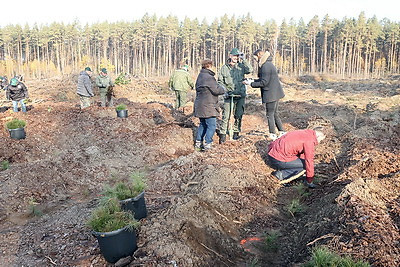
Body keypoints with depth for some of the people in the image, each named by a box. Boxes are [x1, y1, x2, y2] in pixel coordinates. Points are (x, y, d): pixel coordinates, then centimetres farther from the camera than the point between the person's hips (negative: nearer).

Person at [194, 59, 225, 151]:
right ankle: (207, 144, -3)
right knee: (212, 125, -2)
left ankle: (198, 143, 22)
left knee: (203, 124, 19)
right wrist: (223, 88, 4)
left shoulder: (200, 76, 14)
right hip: (207, 107, -10)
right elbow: (216, 90, -18)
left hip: (200, 105, 10)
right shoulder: (209, 77, -16)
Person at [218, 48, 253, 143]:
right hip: (229, 95, -1)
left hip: (240, 95, 1)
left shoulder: (241, 66, 3)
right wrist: (224, 90, -2)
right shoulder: (224, 68, 4)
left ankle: (236, 132, 25)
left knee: (238, 115, 11)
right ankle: (223, 134, 0)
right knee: (226, 116, -7)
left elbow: (250, 70, -14)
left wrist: (243, 60, -15)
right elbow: (220, 81, 10)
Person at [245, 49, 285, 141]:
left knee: (270, 114, 0)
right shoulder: (268, 64, 13)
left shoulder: (265, 66, -19)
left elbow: (264, 82, -20)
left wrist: (251, 84, -11)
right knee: (274, 113, 18)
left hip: (271, 94, -10)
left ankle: (273, 135, 9)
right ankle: (282, 132, 25)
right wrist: (253, 81, 9)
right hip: (275, 93, 10)